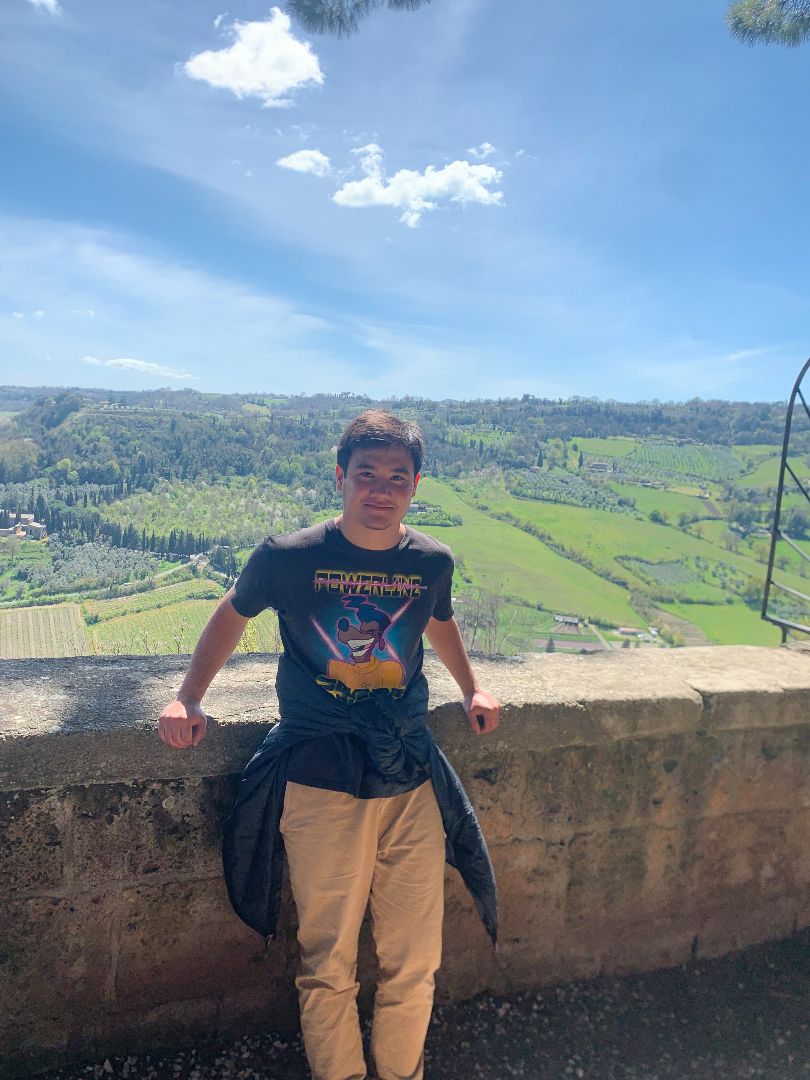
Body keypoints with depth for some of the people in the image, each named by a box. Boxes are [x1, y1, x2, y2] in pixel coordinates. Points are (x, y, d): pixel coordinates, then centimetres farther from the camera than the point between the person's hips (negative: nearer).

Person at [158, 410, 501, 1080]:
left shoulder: (432, 562, 0)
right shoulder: (288, 558, -9)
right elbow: (231, 617, 10)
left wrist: (472, 689, 23)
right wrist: (188, 699, 6)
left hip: (412, 778, 3)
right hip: (319, 781, -2)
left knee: (416, 962, 13)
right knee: (329, 963, 8)